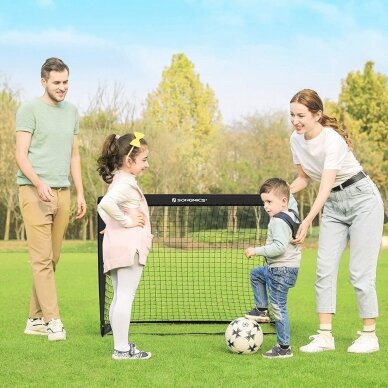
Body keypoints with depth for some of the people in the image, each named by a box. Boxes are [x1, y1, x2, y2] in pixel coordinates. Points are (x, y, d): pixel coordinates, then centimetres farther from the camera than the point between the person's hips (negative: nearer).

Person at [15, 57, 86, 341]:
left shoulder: (72, 112, 16)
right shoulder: (29, 110, -2)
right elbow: (21, 155, -7)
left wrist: (80, 194, 15)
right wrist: (39, 183, -22)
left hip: (63, 192, 6)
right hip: (34, 191, -6)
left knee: (52, 259, 5)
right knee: (42, 259, -8)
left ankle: (36, 320, 12)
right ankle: (53, 320, -8)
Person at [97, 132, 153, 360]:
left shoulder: (120, 181, 19)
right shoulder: (126, 183, -13)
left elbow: (104, 207, 30)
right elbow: (106, 203, -30)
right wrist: (126, 220, -20)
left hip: (116, 247, 11)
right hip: (129, 246, -11)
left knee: (119, 298, 14)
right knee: (125, 297, -9)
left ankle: (121, 345, 20)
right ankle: (122, 348, -7)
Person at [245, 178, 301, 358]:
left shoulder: (279, 222, -22)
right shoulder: (291, 213, 7)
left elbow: (279, 247, -31)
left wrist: (257, 250, -26)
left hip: (282, 270, -11)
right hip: (277, 268, 11)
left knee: (278, 308, -7)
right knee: (256, 274, 31)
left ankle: (284, 348, -3)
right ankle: (261, 310, 30)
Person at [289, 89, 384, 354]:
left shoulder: (332, 139, -26)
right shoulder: (296, 139, -3)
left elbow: (325, 186, -35)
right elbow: (304, 178, 10)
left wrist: (308, 221, -46)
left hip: (362, 200, -7)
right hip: (333, 205, 7)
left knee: (360, 272, -7)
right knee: (325, 269, -3)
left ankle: (370, 335, 5)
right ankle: (325, 335, -1)